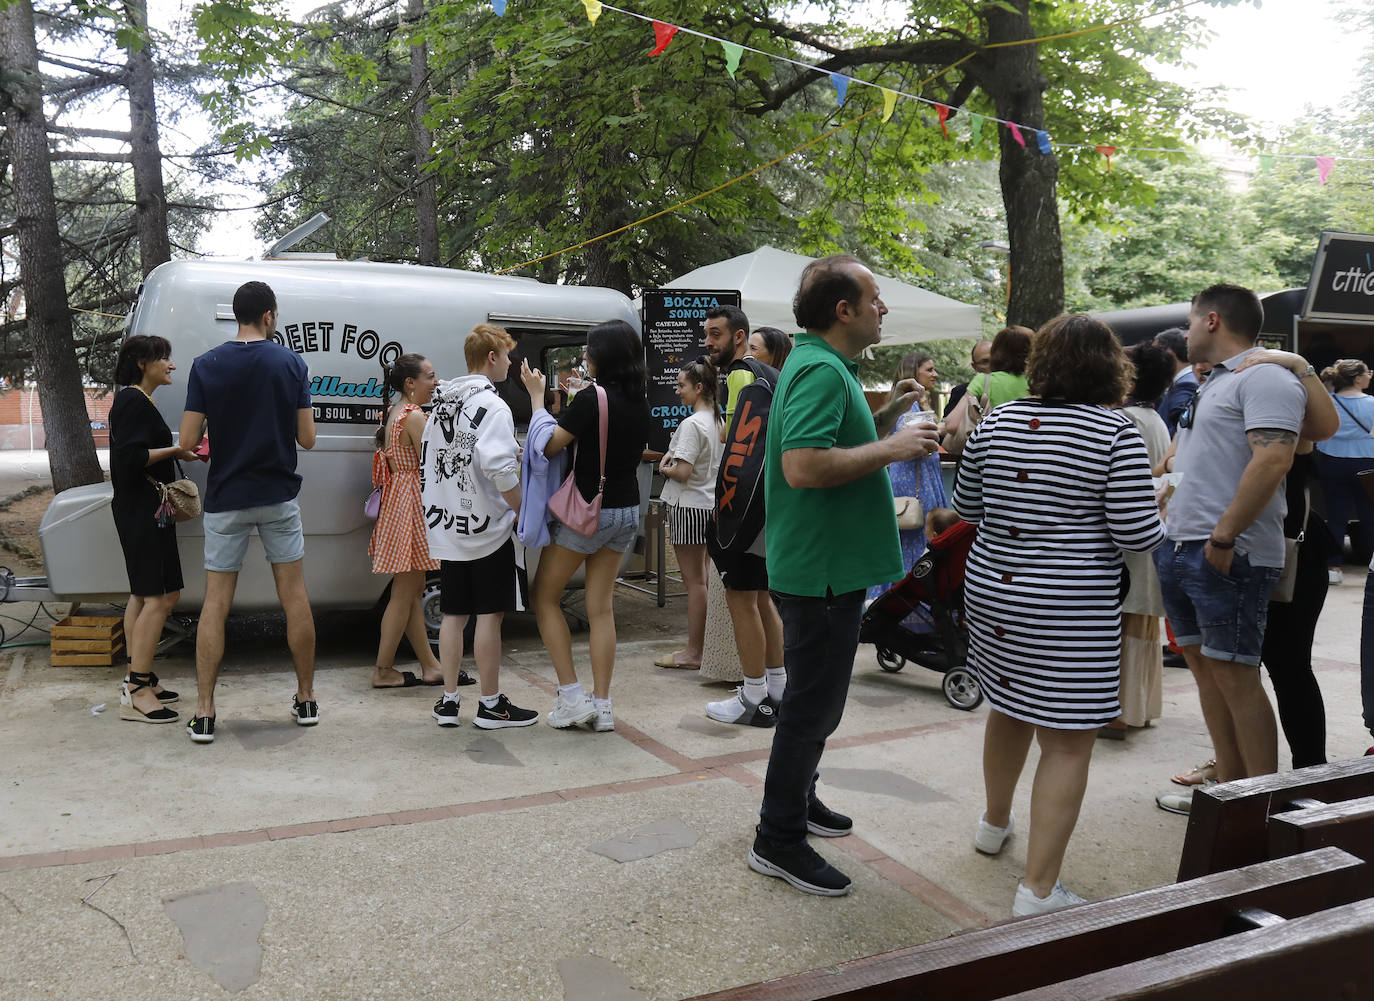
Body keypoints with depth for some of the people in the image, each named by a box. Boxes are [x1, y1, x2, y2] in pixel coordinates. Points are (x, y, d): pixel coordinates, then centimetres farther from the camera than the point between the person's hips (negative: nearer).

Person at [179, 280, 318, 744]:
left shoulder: (207, 365, -4)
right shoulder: (291, 363, -4)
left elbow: (188, 440, -6)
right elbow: (306, 438, -4)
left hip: (226, 500, 0)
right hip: (278, 496, 0)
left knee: (215, 604, 5)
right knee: (294, 597, 8)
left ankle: (204, 713, 6)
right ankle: (306, 699, 16)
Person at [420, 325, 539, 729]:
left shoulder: (442, 404, 13)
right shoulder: (491, 405, -14)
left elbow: (427, 460, 17)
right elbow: (498, 466, -26)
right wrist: (521, 508, -14)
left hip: (448, 529, 8)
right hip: (487, 529, -8)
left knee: (453, 614, 13)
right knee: (490, 615, 0)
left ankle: (448, 701, 19)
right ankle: (491, 704, 9)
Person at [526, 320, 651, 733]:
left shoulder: (591, 398, -18)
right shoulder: (639, 404, 5)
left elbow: (548, 446, -15)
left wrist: (537, 395, -3)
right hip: (626, 511, 7)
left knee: (544, 596, 10)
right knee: (601, 607, 11)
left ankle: (571, 696, 6)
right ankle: (602, 706, 12)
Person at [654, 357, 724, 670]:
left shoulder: (691, 424, -18)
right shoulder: (716, 420, 10)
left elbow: (683, 472, -24)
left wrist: (664, 468, -4)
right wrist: (674, 460, 11)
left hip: (688, 506, -9)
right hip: (709, 504, 9)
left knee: (694, 581, -3)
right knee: (701, 579, 15)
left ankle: (693, 652, 5)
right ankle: (704, 643, 21)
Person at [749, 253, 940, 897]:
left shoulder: (825, 366, 14)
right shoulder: (821, 371, -20)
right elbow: (803, 466, -31)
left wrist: (886, 419, 9)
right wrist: (890, 449, -23)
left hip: (828, 562, 11)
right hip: (821, 566, -11)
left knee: (817, 693, 22)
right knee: (814, 700, -1)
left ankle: (797, 799, 38)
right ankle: (779, 840, 11)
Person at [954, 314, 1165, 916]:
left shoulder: (997, 421, 3)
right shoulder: (1115, 433, -12)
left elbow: (964, 506, 12)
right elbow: (1137, 536, -13)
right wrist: (1161, 523, 8)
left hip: (991, 592, 6)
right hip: (1069, 610, -6)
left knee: (1009, 709, 25)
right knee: (1067, 742, 3)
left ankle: (994, 824, 45)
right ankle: (1039, 890, 6)